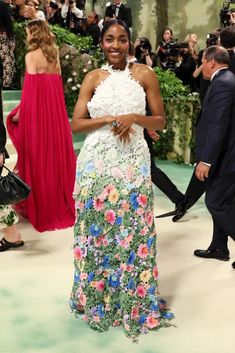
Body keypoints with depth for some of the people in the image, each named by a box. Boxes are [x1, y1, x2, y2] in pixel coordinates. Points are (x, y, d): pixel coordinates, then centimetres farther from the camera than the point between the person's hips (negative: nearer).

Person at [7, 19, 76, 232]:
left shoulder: (31, 56, -8)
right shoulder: (54, 54, 10)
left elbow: (32, 89, -14)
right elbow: (56, 84, 8)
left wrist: (19, 113, -8)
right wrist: (53, 106, 14)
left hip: (38, 112, -6)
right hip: (56, 110, 6)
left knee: (39, 157, 3)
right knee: (57, 153, 13)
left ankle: (42, 208, 11)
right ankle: (62, 204, 23)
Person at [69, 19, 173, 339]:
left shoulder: (144, 75, 4)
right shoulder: (93, 78, 8)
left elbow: (161, 121, 5)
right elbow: (76, 124, 2)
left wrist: (133, 118, -13)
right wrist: (109, 119, -12)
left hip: (133, 162, -1)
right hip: (97, 162, 1)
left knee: (132, 230, 2)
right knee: (97, 229, 6)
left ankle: (135, 302, 18)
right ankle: (97, 298, 25)